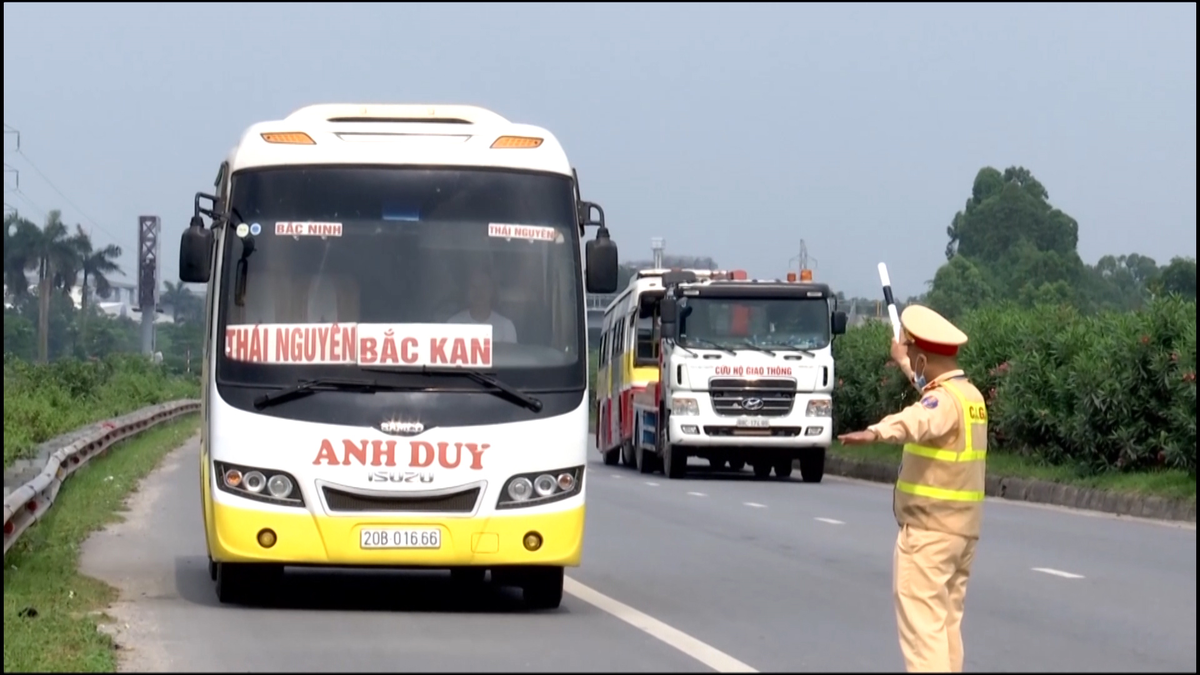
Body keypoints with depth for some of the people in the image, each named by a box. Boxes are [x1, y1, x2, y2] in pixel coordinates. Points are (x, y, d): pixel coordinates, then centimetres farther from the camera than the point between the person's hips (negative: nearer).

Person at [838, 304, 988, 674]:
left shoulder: (943, 400, -16)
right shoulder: (970, 393, 13)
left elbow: (918, 419, -41)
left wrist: (878, 432, -60)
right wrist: (903, 362, 55)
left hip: (928, 529, -9)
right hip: (963, 528, 9)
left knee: (922, 621, -11)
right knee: (947, 621, 13)